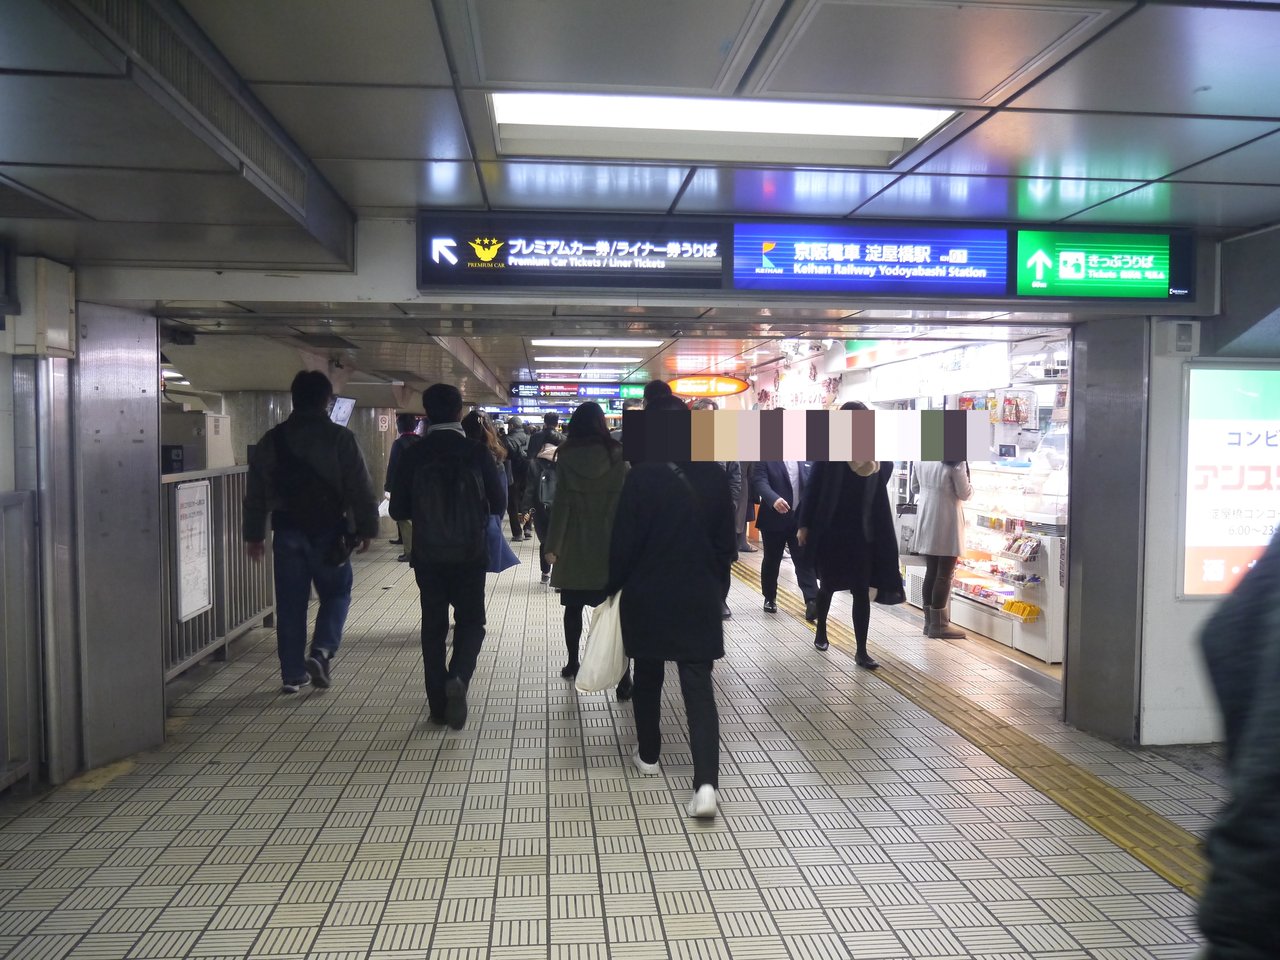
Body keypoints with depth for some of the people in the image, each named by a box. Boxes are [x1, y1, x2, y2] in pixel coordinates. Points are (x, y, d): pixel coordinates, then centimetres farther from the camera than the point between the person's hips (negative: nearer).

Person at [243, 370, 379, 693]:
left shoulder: (271, 440, 6)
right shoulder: (340, 438, -7)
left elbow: (255, 493, 11)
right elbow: (361, 489, -8)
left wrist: (254, 534, 18)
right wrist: (367, 528, 1)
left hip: (287, 533, 3)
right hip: (328, 532, -3)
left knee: (290, 604, 9)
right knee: (336, 594, 12)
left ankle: (292, 673, 13)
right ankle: (321, 652, -7)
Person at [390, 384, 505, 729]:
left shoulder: (413, 455, -6)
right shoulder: (477, 452, -8)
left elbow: (398, 509, -2)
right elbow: (498, 502, -2)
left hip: (428, 556, 1)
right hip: (470, 554, -1)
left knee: (433, 626, 12)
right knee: (471, 622, 13)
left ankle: (438, 704, 15)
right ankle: (458, 678, -13)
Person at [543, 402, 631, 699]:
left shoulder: (567, 458, -6)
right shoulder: (618, 456, -4)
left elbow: (561, 504, -7)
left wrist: (552, 545, 0)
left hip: (575, 547, 0)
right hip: (611, 545, 0)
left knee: (573, 607, 15)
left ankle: (572, 663, 27)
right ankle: (623, 676, -6)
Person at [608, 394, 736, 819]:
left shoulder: (642, 476, -13)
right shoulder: (714, 476, -1)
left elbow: (623, 542, -9)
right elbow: (726, 542, 5)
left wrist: (612, 587, 6)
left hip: (647, 597, -2)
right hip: (699, 598, 2)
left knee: (648, 679, 18)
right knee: (699, 688, 1)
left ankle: (648, 755, 34)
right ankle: (706, 784, -9)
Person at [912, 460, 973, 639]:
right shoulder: (956, 461, -15)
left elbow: (914, 487, 13)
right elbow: (965, 494, -8)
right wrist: (970, 485, 12)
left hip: (926, 519, 6)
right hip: (946, 521, -6)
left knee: (931, 572, 14)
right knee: (944, 575, 1)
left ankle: (929, 621, 19)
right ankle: (938, 625, 4)